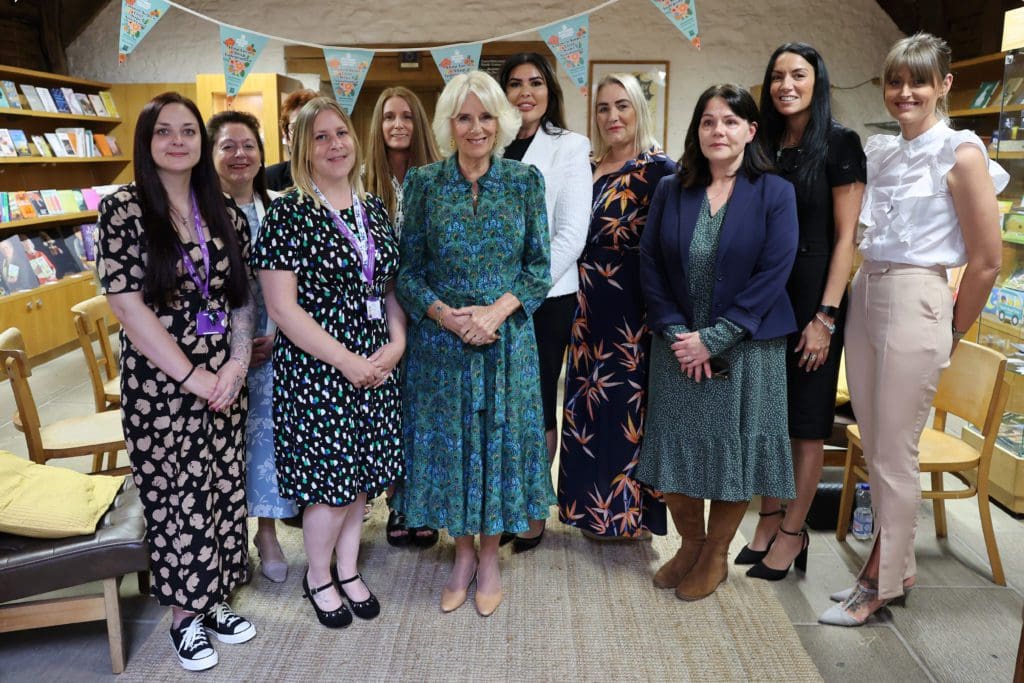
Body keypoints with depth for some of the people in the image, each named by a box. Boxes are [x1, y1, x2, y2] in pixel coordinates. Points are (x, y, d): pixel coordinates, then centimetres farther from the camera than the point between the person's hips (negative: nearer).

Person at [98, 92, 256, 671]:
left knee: (223, 489, 12)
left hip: (224, 380, 4)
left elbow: (242, 298, 8)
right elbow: (127, 303, -13)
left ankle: (214, 600, 32)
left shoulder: (225, 214, 6)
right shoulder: (124, 208, -6)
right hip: (159, 383, -4)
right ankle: (185, 616, 27)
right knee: (176, 496, 7)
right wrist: (191, 375, -15)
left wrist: (238, 364, -8)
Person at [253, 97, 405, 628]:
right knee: (329, 481, 5)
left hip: (375, 365, 5)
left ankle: (348, 570, 36)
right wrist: (346, 360, -16)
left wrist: (396, 343, -4)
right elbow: (281, 307, -14)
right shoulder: (288, 214, -10)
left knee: (360, 475, 15)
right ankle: (318, 576, 31)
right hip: (315, 370, -5)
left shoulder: (373, 209, 8)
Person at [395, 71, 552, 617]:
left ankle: (489, 559, 28)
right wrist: (445, 314, -16)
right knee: (448, 442, 9)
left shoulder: (525, 181, 1)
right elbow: (407, 268, 0)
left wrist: (497, 310, -15)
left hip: (507, 339, 0)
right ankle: (463, 554, 30)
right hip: (440, 339, 0)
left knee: (500, 439, 8)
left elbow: (538, 265, 0)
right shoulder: (424, 182, 0)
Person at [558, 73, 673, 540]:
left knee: (628, 405, 2)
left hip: (633, 308, -7)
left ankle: (631, 514, 19)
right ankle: (597, 510, 28)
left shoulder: (658, 168, -7)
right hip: (590, 307, 7)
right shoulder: (588, 169, 13)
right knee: (588, 404, 12)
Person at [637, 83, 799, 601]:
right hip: (677, 346, 3)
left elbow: (772, 275, -11)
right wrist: (675, 332, -11)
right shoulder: (671, 190, 4)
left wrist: (714, 338, -16)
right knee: (675, 448, 9)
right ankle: (689, 544, 33)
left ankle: (715, 556, 28)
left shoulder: (774, 193, -5)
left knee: (733, 451, 7)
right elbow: (650, 264, 1)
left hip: (746, 349, -2)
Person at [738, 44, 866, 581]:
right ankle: (768, 520, 24)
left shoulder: (839, 144, -6)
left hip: (812, 297, -5)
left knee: (806, 417, 4)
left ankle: (793, 532, 16)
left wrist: (826, 316, -15)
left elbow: (845, 236, -10)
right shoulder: (764, 147, 9)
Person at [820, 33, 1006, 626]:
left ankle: (881, 582, 18)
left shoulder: (959, 154, -8)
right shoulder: (880, 151, 12)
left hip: (915, 302, -7)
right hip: (865, 295, 7)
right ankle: (899, 567, 30)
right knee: (874, 447, 13)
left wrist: (951, 335, 0)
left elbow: (986, 261, -7)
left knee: (895, 453, 2)